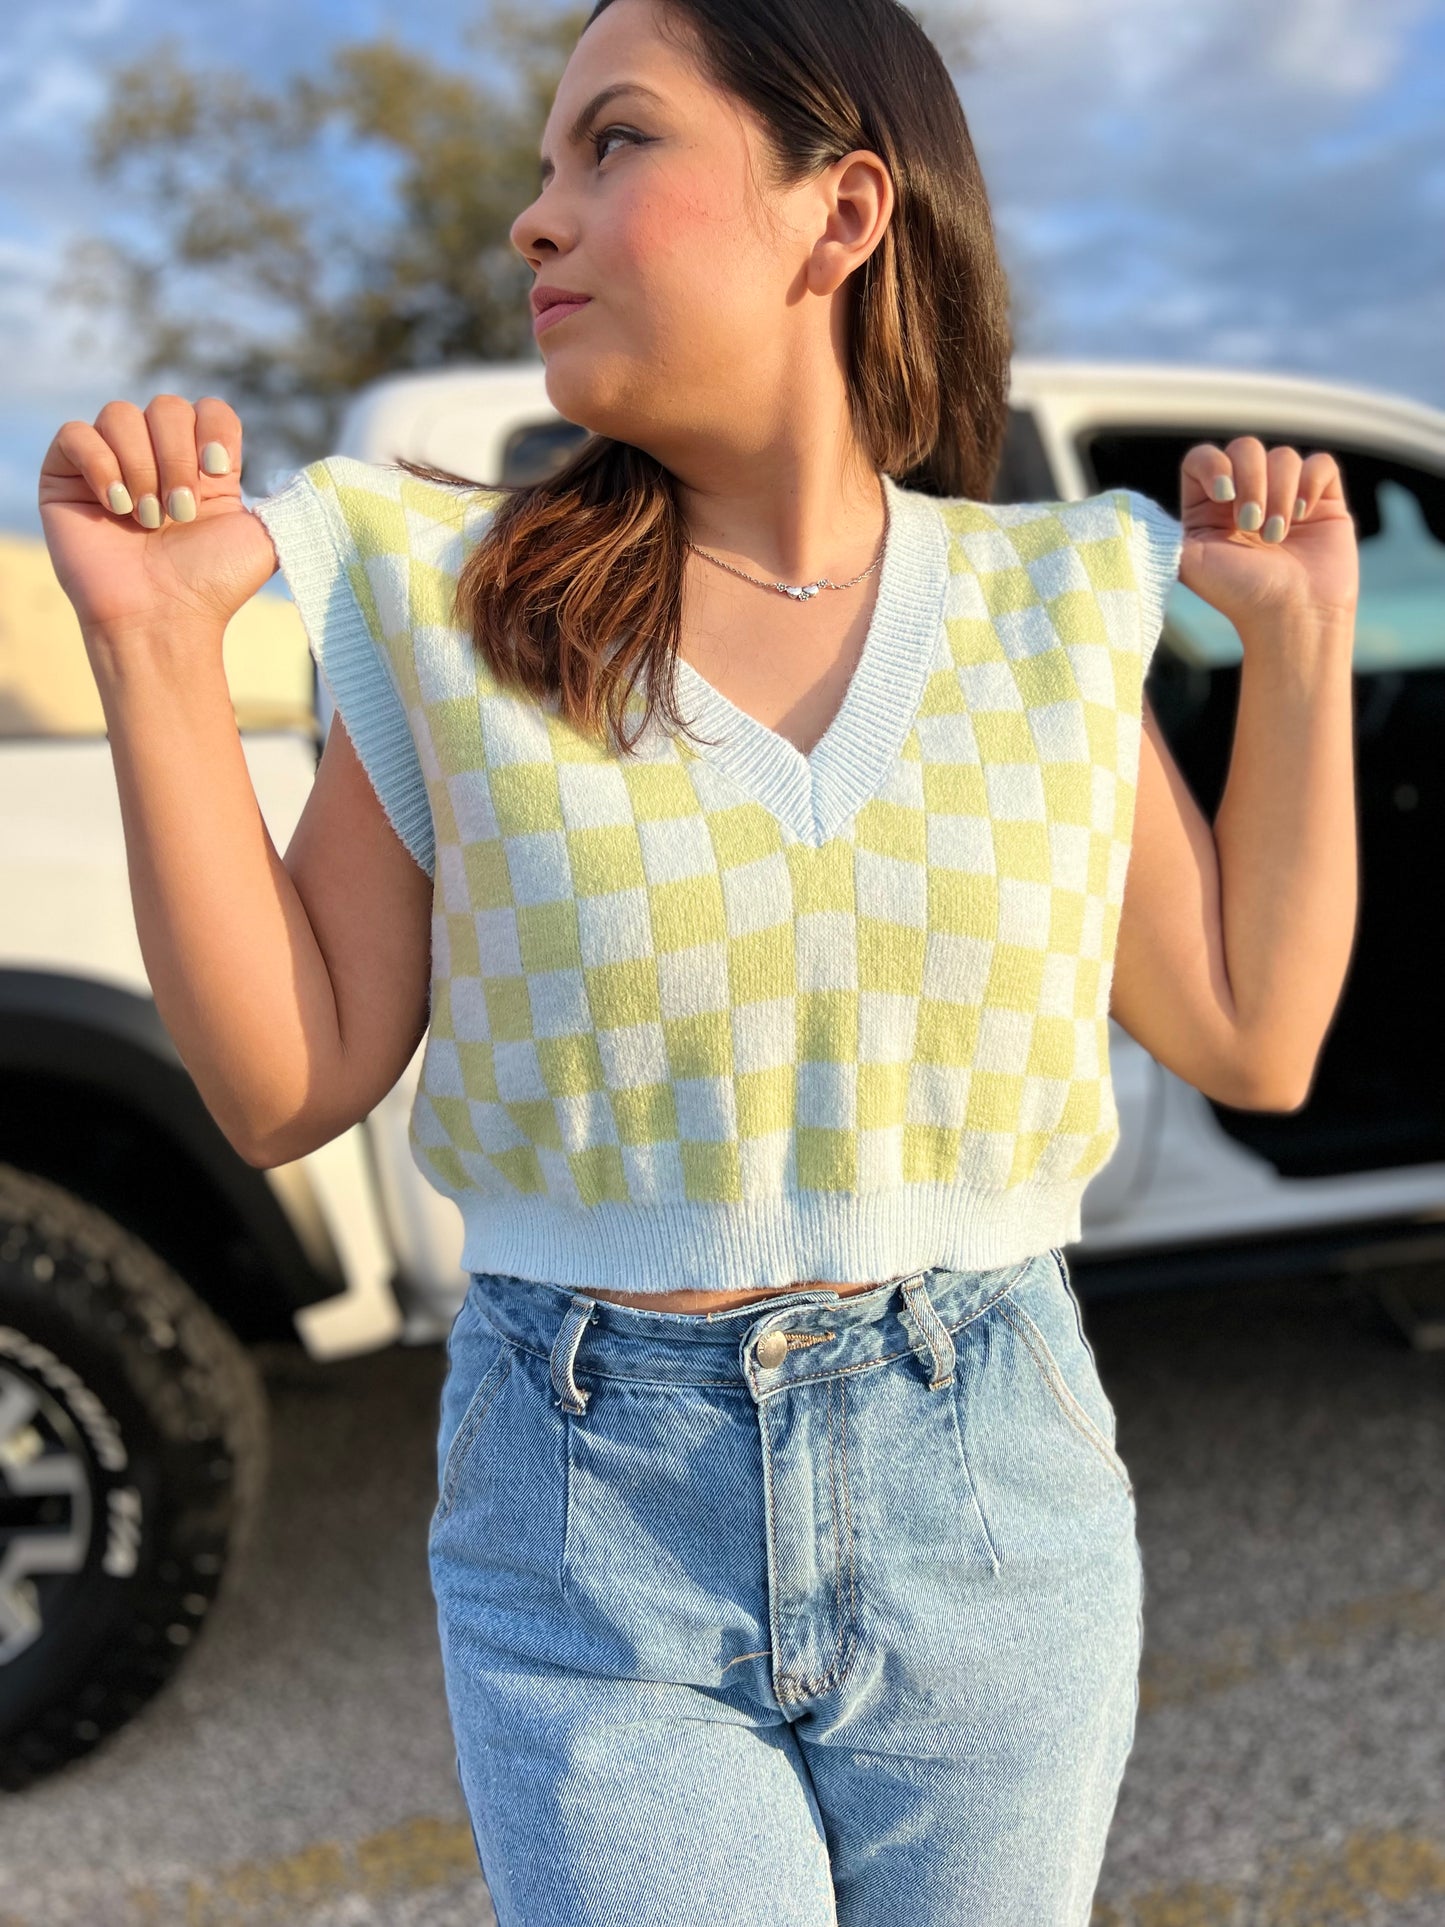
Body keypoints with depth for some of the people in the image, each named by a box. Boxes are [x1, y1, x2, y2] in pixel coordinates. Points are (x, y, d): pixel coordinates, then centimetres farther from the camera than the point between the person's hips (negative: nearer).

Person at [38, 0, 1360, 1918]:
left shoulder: (1046, 607, -1)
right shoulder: (461, 607, -4)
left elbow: (1253, 1037, 6)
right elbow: (289, 1085, -4)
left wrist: (1304, 634, 1)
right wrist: (155, 642, -12)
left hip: (988, 1499, 2)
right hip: (585, 1538, -1)